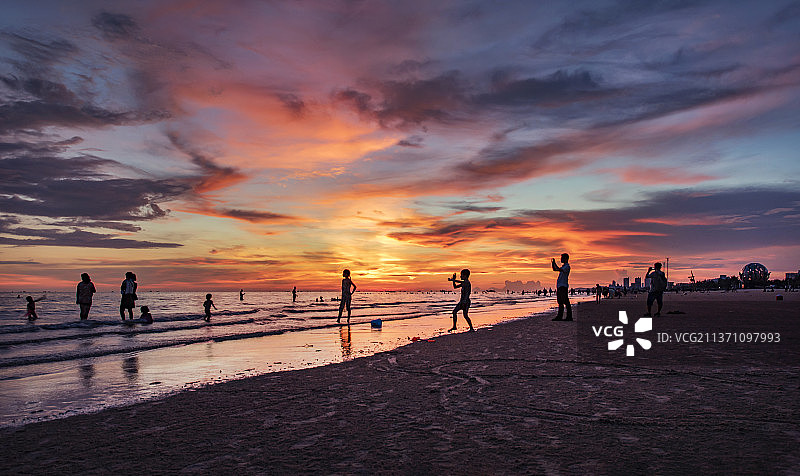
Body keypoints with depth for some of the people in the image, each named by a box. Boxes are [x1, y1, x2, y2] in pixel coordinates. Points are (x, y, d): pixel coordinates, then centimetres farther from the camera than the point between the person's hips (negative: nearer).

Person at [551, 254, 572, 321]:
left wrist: (554, 263, -15)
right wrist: (552, 263, 14)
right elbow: (554, 269, 28)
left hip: (563, 286, -10)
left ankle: (569, 317, -6)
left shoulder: (567, 266, -9)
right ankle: (559, 316, 10)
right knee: (560, 301, 8)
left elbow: (559, 269, -24)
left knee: (565, 302, -8)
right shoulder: (563, 266, 20)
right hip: (559, 286, 10)